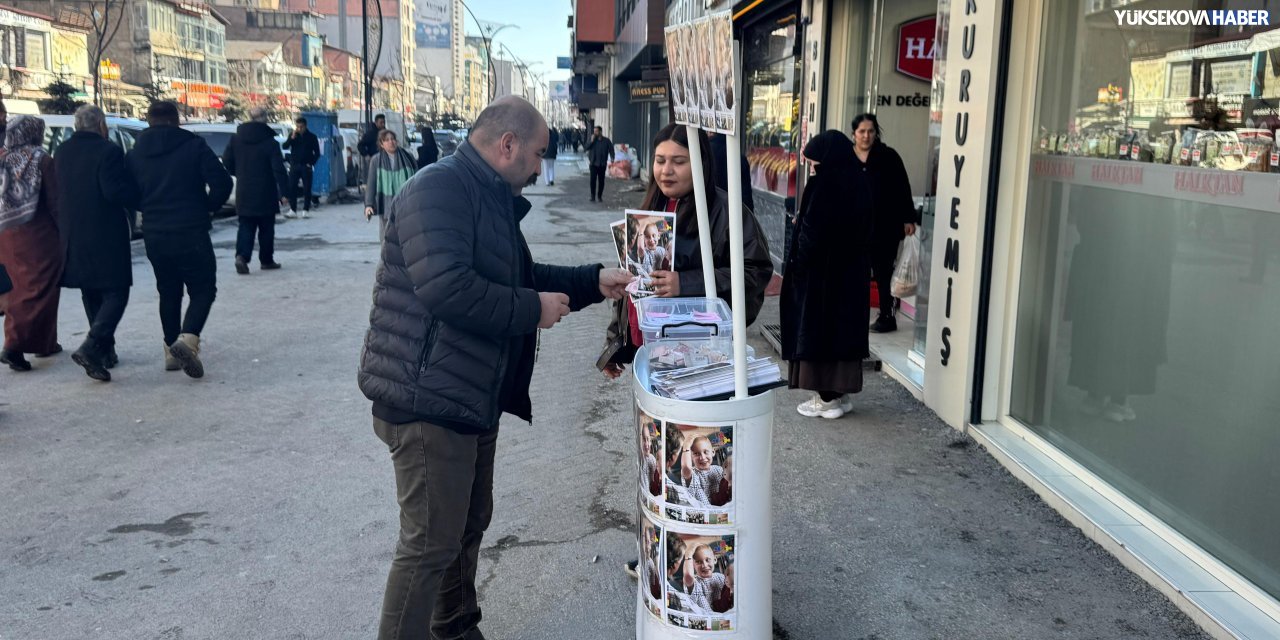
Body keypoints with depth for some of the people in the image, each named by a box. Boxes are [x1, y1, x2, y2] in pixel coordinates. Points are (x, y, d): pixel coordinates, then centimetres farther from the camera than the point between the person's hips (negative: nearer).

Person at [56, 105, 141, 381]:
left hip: (73, 238, 7)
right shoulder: (107, 151, -14)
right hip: (105, 237, -7)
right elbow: (116, 191, -21)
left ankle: (105, 350, 23)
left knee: (92, 296, 17)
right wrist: (136, 200, -4)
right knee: (116, 294, -2)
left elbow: (58, 193, 17)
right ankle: (91, 347, -18)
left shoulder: (62, 152, 10)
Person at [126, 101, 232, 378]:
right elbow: (222, 182, -12)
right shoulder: (194, 146, -4)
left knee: (168, 292, 17)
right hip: (191, 233, -4)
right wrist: (209, 207, 4)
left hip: (154, 235, 4)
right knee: (203, 289, 4)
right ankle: (188, 338, -19)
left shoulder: (134, 154, 7)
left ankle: (172, 350, 19)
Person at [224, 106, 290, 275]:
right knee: (266, 228, 9)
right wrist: (284, 192, -12)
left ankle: (242, 256, -13)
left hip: (244, 193, 3)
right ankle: (267, 260, 17)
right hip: (265, 195, -3)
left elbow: (226, 162, 8)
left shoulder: (236, 139, 3)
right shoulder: (270, 142, -11)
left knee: (246, 226, 7)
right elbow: (279, 170, -15)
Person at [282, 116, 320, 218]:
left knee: (307, 189, -1)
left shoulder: (311, 137, 0)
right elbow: (285, 146, -3)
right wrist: (292, 138, -16)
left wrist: (311, 163, -7)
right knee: (292, 188, 0)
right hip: (294, 166, 2)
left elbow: (317, 153, 2)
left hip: (306, 166, -2)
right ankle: (292, 210, 6)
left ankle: (306, 210, 6)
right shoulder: (293, 135, 7)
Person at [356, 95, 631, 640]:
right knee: (431, 544, -4)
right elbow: (446, 287, -32)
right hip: (428, 399, -11)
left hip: (473, 397, 11)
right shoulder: (438, 189, -19)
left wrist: (595, 282, 13)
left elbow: (522, 277, 24)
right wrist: (533, 310, -20)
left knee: (470, 524, 22)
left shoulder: (492, 200, 15)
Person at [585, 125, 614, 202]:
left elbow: (611, 149, 3)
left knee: (601, 181, 5)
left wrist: (612, 158, -11)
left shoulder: (606, 141, 2)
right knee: (593, 180, -8)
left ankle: (599, 196, 16)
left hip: (602, 164, 0)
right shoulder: (592, 140, 5)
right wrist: (591, 141, -15)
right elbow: (586, 147, -4)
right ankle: (593, 196, -3)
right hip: (593, 163, 0)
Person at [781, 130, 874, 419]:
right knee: (845, 326, 14)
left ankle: (826, 397, 8)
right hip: (853, 272, 7)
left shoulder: (823, 184, -17)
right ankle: (841, 393, 22)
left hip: (821, 273, -7)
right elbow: (867, 230, 10)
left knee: (818, 329, 3)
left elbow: (811, 232, -19)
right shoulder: (860, 183, 6)